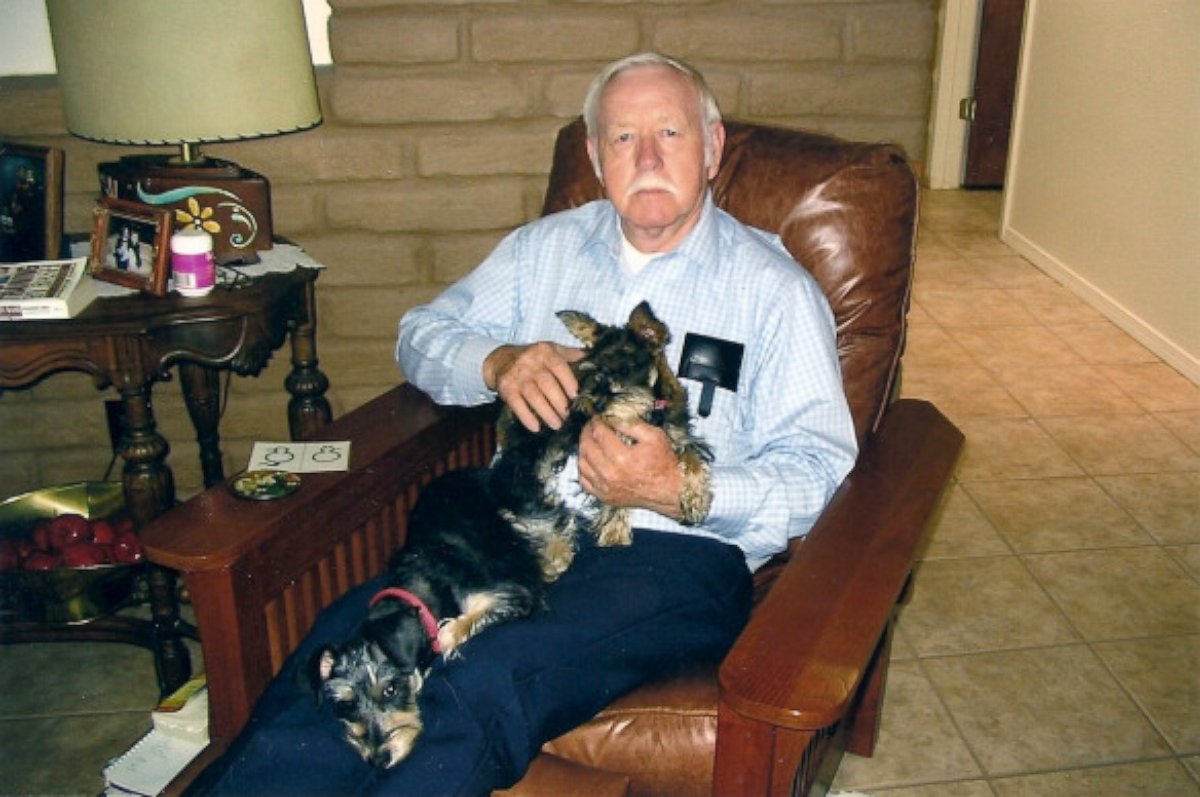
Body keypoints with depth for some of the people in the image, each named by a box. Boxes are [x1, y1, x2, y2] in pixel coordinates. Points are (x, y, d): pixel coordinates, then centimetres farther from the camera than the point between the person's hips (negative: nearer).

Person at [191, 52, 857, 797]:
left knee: (484, 686, -33)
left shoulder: (773, 288, 6)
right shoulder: (547, 246, 19)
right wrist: (498, 362, -4)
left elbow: (820, 468, 0)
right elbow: (422, 332, 19)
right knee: (345, 643, -27)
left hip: (675, 549, -3)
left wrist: (680, 491, -18)